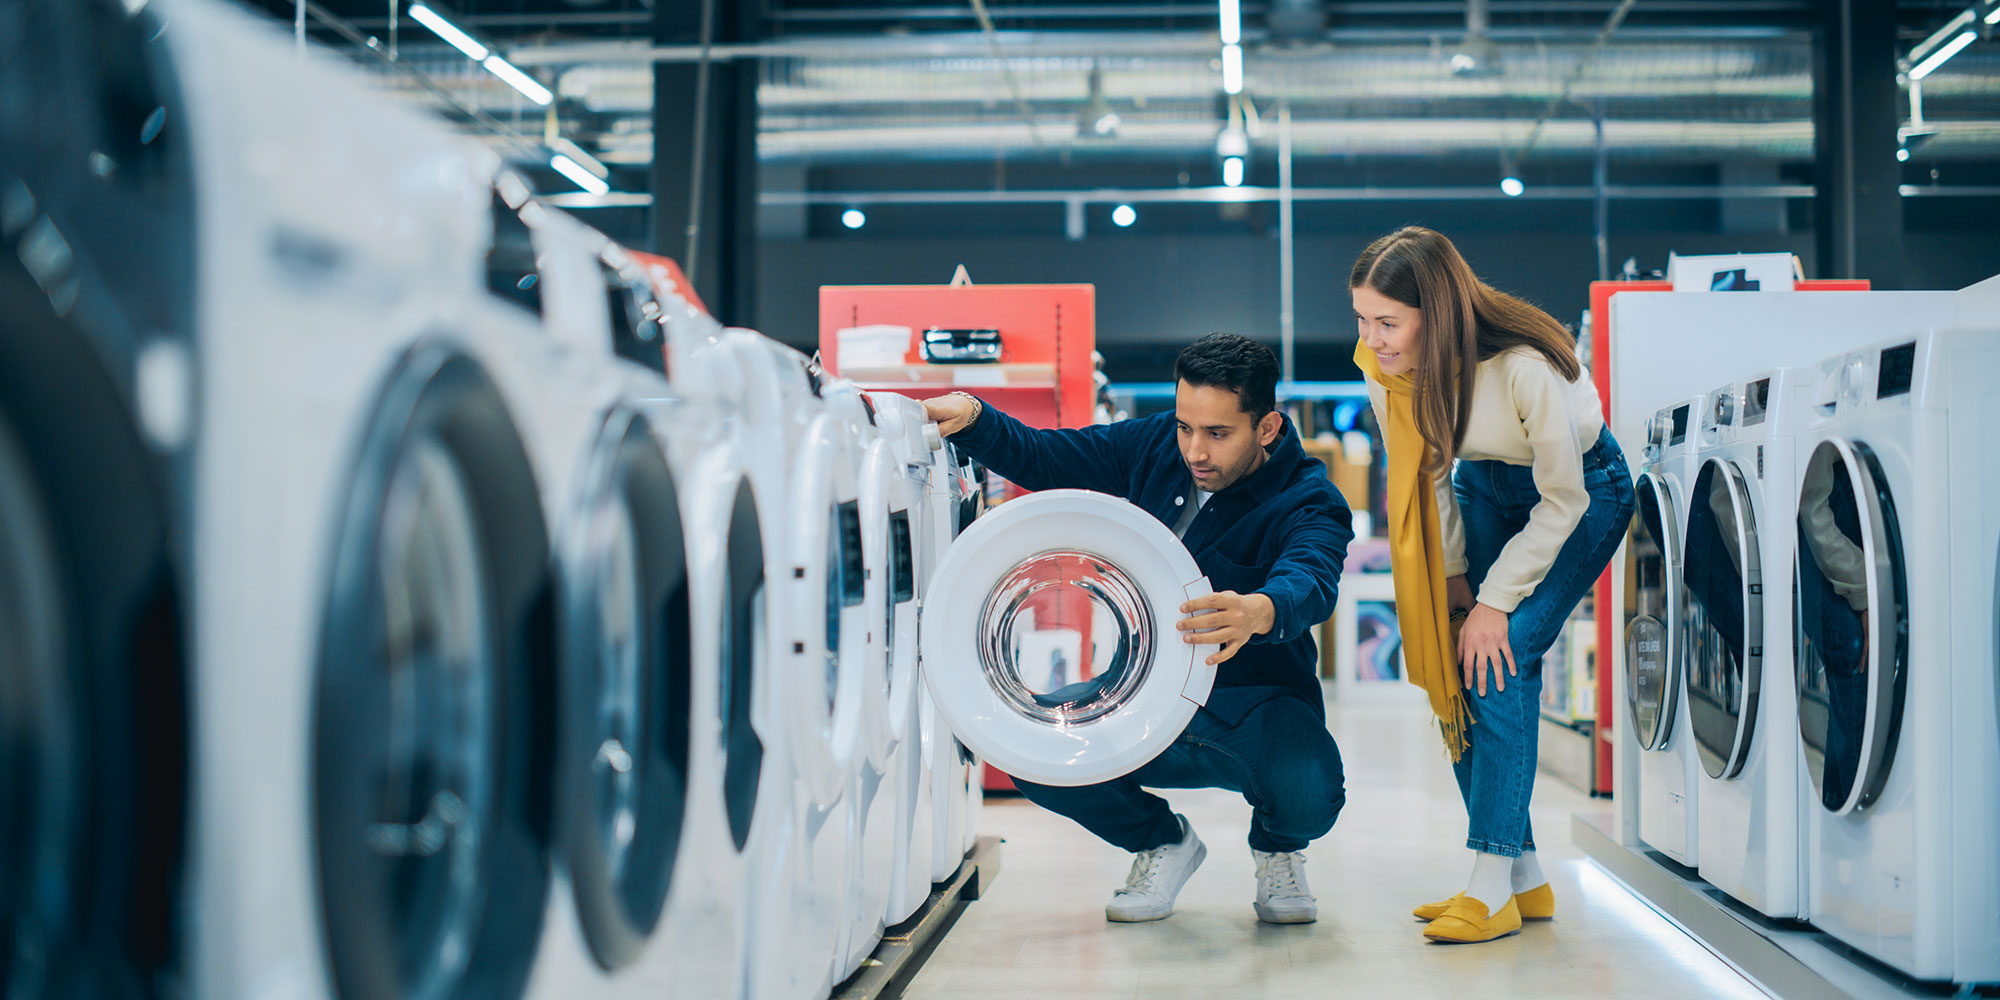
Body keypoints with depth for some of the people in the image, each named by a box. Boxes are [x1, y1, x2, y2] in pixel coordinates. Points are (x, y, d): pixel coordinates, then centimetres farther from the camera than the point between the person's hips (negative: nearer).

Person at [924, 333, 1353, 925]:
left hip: (1252, 704, -4)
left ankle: (1277, 851, 10)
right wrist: (971, 417, -17)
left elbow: (1311, 581, -40)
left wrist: (1259, 611, -64)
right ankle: (1162, 842, 11)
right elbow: (1040, 457, 4)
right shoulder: (1157, 445, -1)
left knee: (1308, 792, -35)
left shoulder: (1308, 503, -18)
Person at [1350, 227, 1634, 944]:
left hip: (1585, 488, -6)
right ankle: (1524, 875, 6)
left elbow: (1563, 501, -24)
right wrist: (1454, 576, -6)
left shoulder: (1525, 367, -36)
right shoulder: (1383, 368, -19)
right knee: (1455, 662, -5)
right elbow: (1425, 476, -1)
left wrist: (1495, 602, -23)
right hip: (1486, 485, 6)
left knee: (1501, 657, -20)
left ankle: (1493, 885, -16)